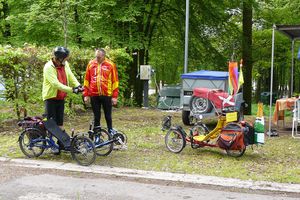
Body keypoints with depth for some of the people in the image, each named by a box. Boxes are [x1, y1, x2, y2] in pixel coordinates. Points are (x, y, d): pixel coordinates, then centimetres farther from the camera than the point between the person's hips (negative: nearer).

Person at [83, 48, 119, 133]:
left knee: (108, 116, 8)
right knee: (96, 117, 9)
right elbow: (86, 80, 8)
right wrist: (86, 94, 4)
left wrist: (115, 96, -4)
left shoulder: (110, 65, -2)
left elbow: (115, 81, 0)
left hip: (107, 95, -2)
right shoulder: (91, 64, 4)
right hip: (94, 95, 2)